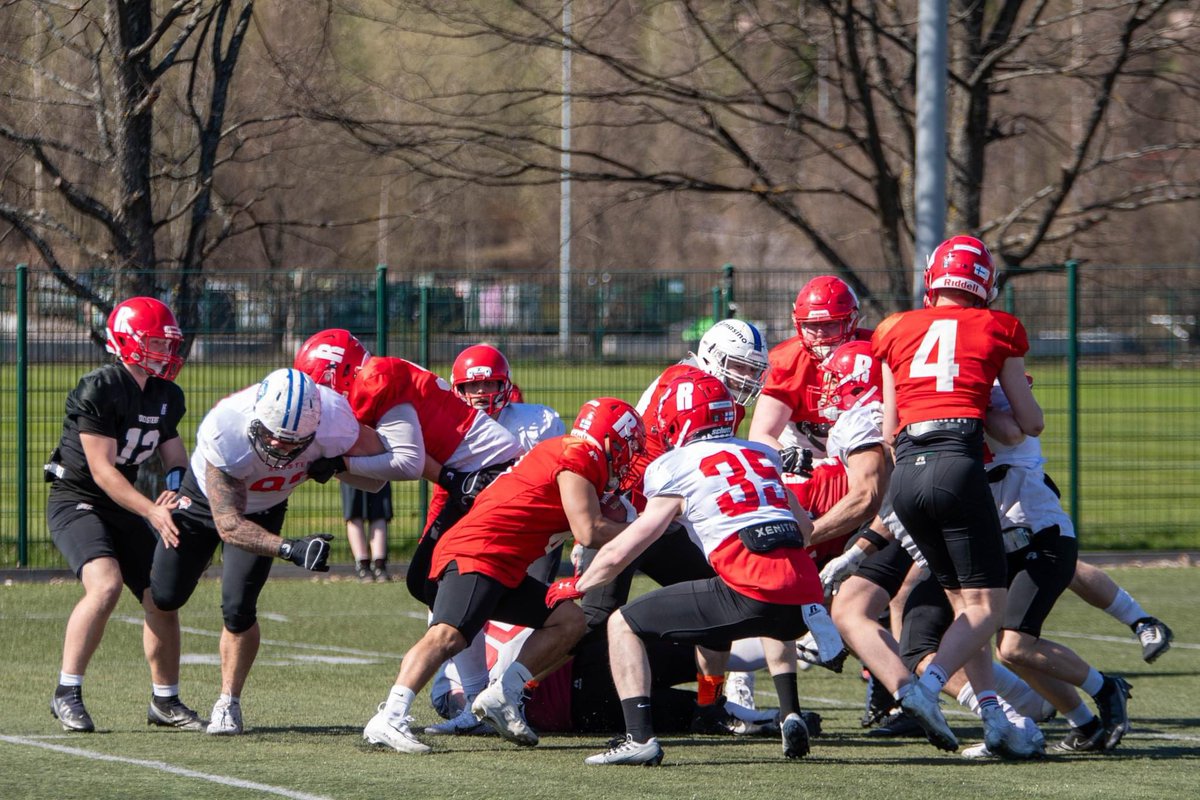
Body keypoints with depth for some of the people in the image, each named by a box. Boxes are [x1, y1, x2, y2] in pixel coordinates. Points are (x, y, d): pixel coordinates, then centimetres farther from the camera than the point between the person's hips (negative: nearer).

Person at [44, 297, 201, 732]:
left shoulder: (166, 397, 4)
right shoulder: (98, 390, -21)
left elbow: (175, 453, 12)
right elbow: (101, 470, -23)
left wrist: (175, 489, -12)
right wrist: (153, 511, -30)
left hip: (122, 506, 8)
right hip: (75, 500, -8)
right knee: (105, 584, -29)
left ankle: (165, 700, 21)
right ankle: (67, 694, -19)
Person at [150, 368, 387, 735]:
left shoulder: (333, 420, -36)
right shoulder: (225, 432, -43)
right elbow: (228, 524, -38)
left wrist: (333, 465, -34)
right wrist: (291, 549, -50)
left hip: (264, 508, 1)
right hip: (205, 495, -1)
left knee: (238, 608, -13)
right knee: (165, 597, 3)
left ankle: (228, 704, 7)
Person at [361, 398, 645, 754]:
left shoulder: (569, 454, 22)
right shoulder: (579, 458, -8)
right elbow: (589, 532, -13)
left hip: (506, 570, 11)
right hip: (475, 554, -11)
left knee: (570, 621, 11)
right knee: (448, 635, -26)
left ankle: (502, 698, 3)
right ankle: (389, 719, -36)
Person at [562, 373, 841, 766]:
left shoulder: (677, 467, 9)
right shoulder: (762, 455, 24)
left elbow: (619, 553, 12)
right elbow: (805, 528, 33)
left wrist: (575, 586, 30)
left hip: (751, 593, -6)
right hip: (804, 595, 6)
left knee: (623, 624, 7)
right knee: (776, 625, 44)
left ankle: (639, 736, -7)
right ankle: (791, 717, 24)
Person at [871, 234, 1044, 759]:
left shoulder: (897, 332, 19)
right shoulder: (996, 330, 12)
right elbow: (1031, 424, 17)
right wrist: (1019, 396, 39)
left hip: (906, 472, 4)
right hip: (958, 464, -4)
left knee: (962, 601, 16)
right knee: (986, 606, 1)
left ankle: (993, 715, 6)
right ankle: (926, 691, -22)